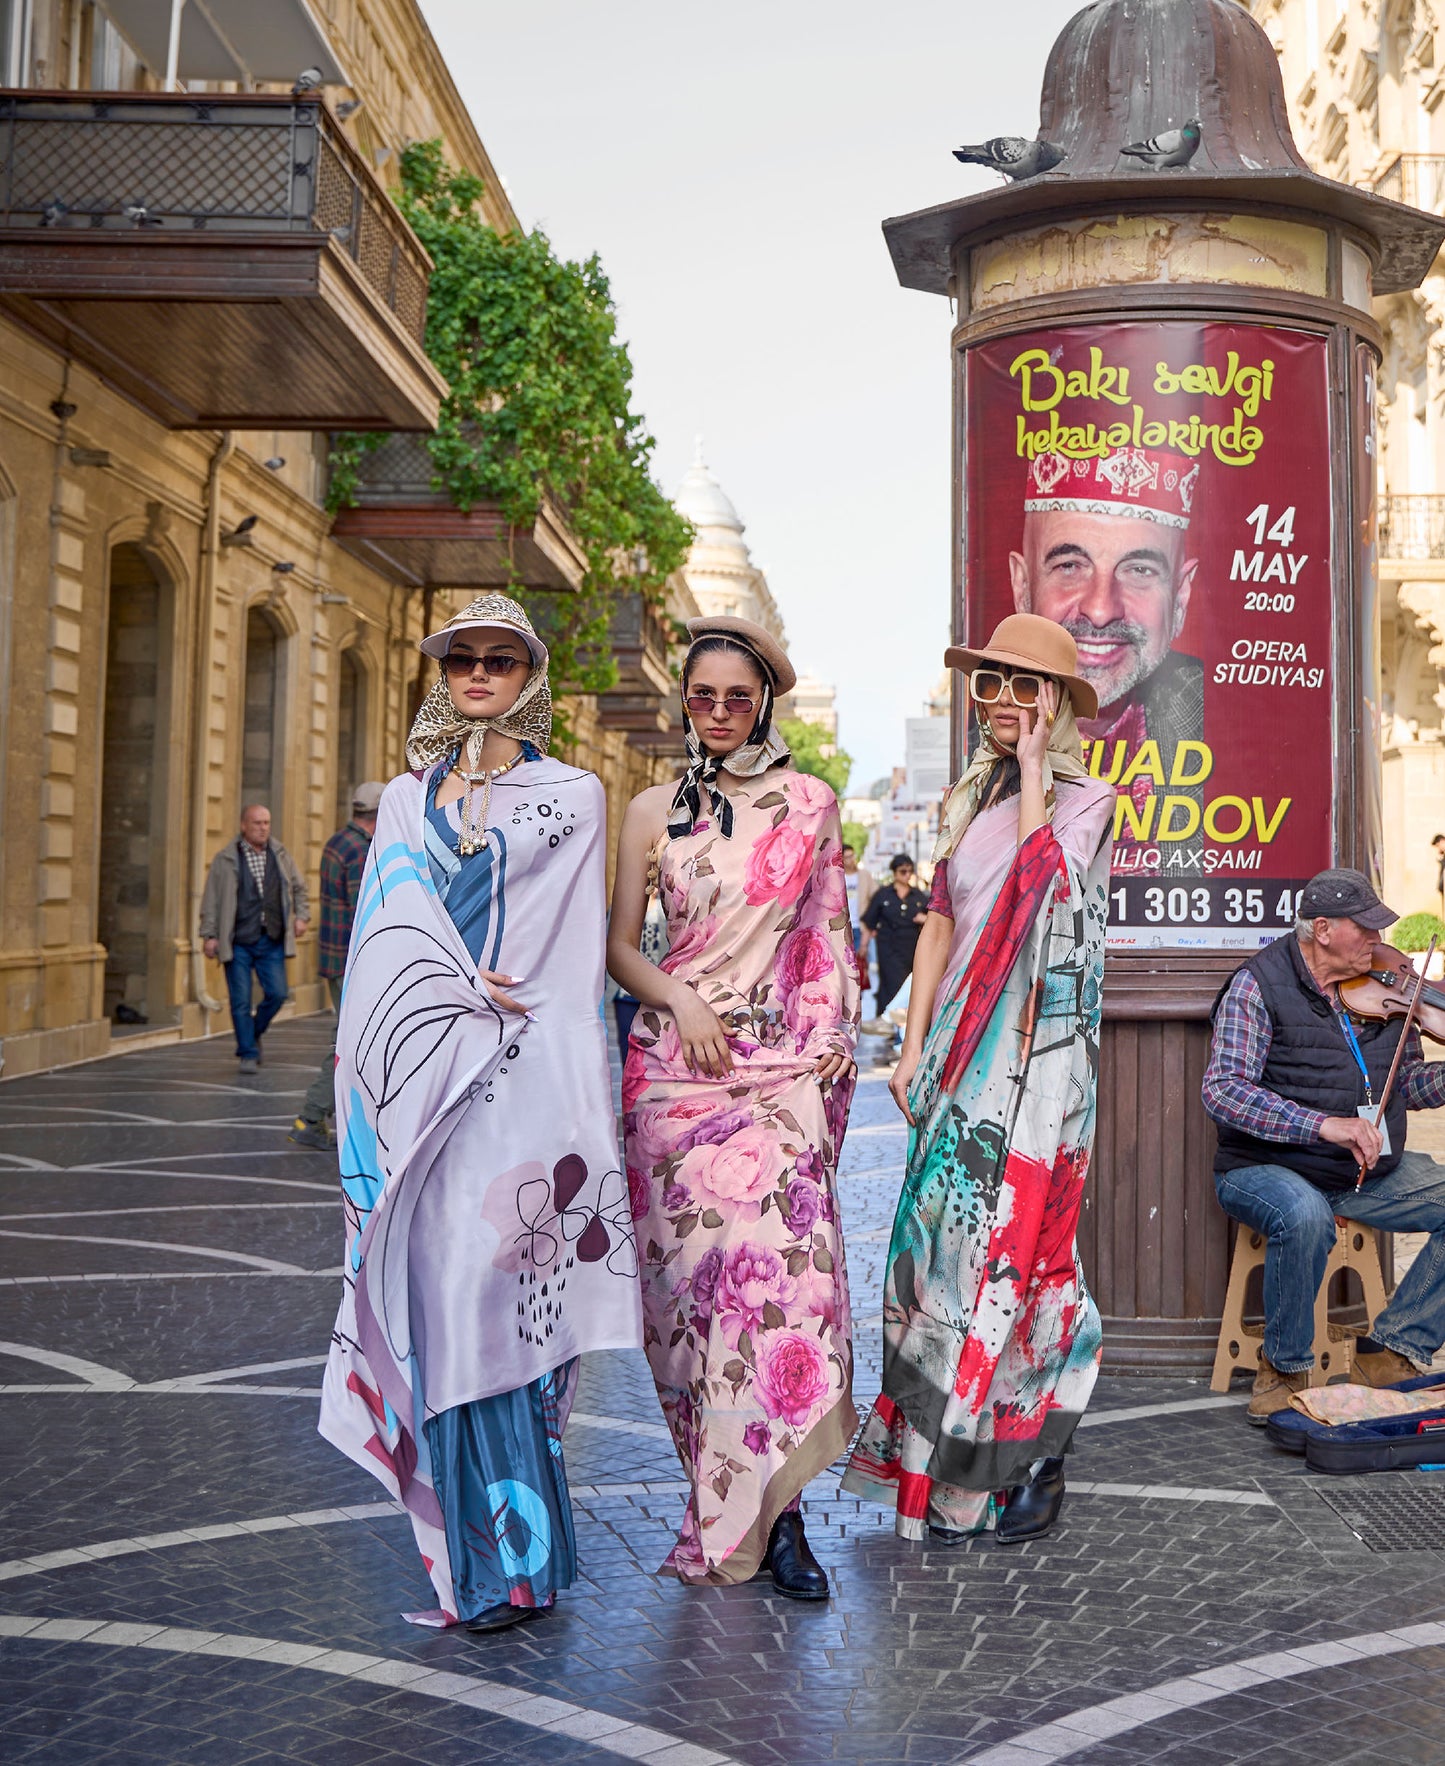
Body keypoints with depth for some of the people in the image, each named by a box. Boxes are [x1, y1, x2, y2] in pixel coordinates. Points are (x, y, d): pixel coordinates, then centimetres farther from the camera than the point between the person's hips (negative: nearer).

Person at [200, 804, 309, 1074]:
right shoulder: (226, 859, 0)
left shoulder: (281, 856, 10)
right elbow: (211, 900, 1)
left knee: (277, 993, -2)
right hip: (238, 942, -3)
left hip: (271, 941, 3)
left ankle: (254, 1034, 25)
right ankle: (248, 1054, 9)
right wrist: (209, 934, -4)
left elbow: (299, 888, 22)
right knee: (241, 1000, -2)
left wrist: (302, 916, 9)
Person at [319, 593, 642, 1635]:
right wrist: (466, 991, -11)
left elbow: (574, 957, 1)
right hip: (426, 1068, 3)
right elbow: (394, 925, 5)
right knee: (438, 1290, 1)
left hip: (520, 1074, -3)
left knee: (488, 1284, -9)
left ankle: (511, 1560, -1)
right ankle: (472, 1537, 12)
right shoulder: (408, 799, 19)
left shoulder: (571, 796, 9)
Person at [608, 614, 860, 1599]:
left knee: (779, 1253, -15)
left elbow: (831, 935, 14)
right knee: (690, 1265, -3)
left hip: (784, 1063, -1)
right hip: (677, 1063, 1)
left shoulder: (811, 804, 10)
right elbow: (620, 946, 11)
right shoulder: (653, 812, 10)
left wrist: (835, 1040, 5)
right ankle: (724, 1496, 11)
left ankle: (769, 1512, -7)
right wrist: (682, 1000, -6)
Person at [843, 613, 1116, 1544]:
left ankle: (1030, 1459, 8)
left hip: (1041, 1052, -5)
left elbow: (1039, 881, -20)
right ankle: (939, 1461, 16)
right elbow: (940, 924, 14)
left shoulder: (1088, 798, 0)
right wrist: (914, 1047, 8)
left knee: (1015, 1236, -5)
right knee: (945, 1233, 5)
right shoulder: (971, 800, 15)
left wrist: (1032, 771, -11)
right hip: (962, 1047, 5)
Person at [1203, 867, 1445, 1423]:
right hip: (1267, 1168, -6)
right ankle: (1286, 1367, -11)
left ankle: (1390, 1351, -1)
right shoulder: (1260, 986, -11)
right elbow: (1222, 1090, -21)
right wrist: (1322, 1125, -31)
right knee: (1306, 1215, -37)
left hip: (1372, 1172, 6)